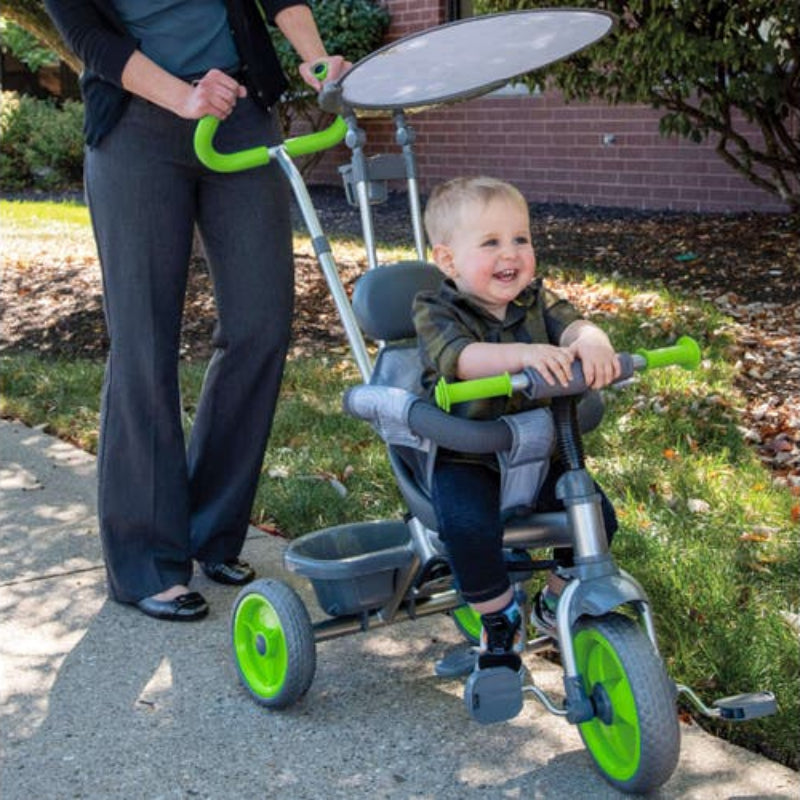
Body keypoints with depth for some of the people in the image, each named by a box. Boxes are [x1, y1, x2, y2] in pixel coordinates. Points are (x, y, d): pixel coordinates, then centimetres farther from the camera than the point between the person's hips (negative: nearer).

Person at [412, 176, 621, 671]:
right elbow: (463, 357, -33)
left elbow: (568, 323, -17)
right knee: (470, 527, -30)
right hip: (463, 457, -5)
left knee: (597, 514, -7)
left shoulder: (534, 301, 4)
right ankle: (500, 622, -2)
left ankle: (557, 604, 22)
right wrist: (523, 354, -51)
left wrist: (590, 341, -42)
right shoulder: (436, 314, -12)